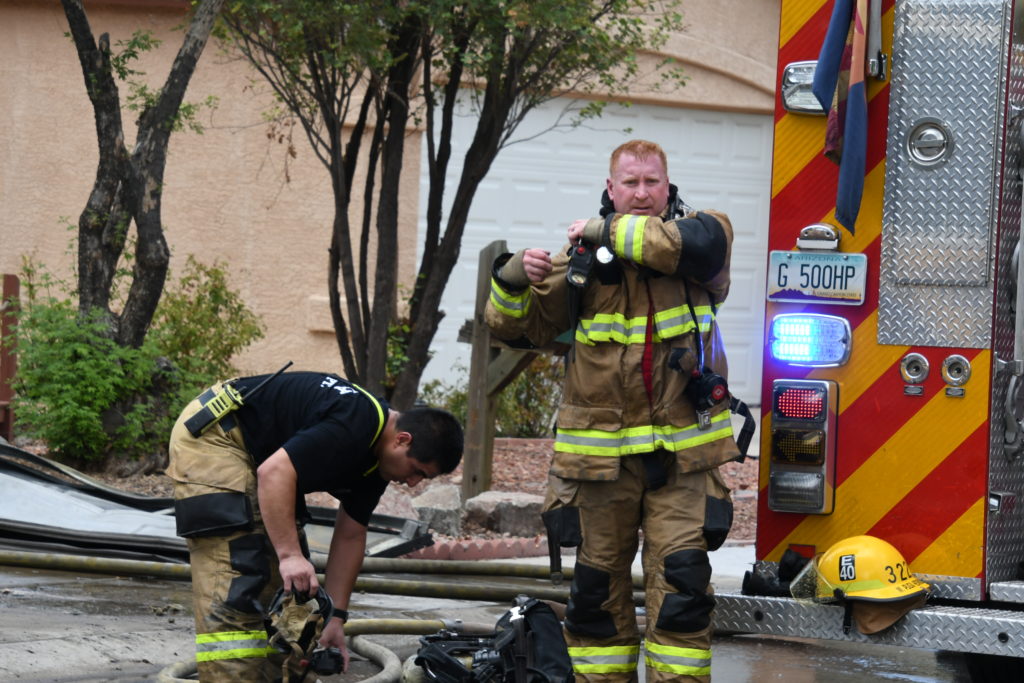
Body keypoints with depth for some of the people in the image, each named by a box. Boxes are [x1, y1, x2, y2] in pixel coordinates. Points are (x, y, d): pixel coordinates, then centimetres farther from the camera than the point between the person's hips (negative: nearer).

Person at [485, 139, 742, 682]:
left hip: (682, 453, -2)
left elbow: (702, 245, -24)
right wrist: (515, 278, -16)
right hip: (600, 450, 2)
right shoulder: (581, 257, 5)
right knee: (597, 579, 7)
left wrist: (608, 231, -17)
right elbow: (515, 325, 6)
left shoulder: (696, 230, 2)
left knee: (681, 577, -6)